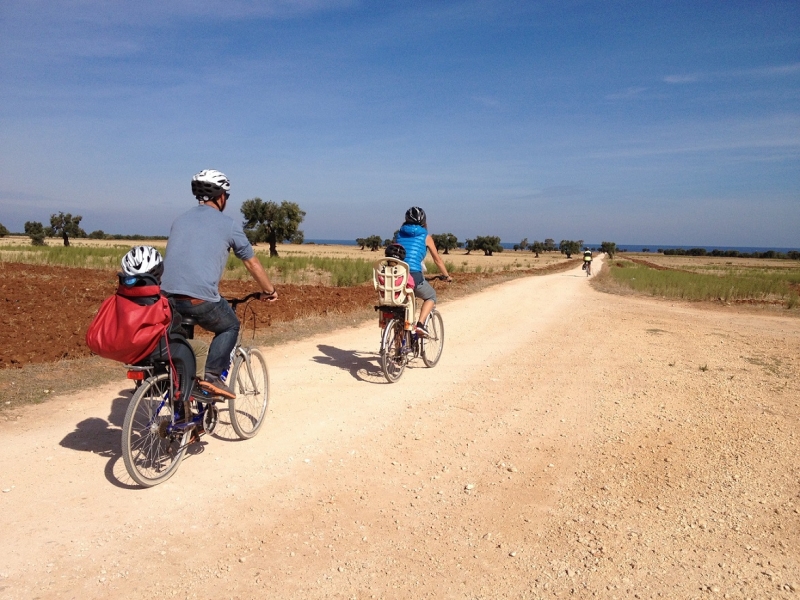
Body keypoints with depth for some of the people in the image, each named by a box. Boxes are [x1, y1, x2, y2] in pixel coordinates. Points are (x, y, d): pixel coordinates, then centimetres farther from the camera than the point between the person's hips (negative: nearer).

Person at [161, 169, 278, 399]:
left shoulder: (180, 220, 20)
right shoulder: (229, 224, 5)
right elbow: (252, 263, 14)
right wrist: (269, 290, 28)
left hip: (168, 296, 5)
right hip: (202, 299, -5)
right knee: (230, 327, 22)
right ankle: (212, 377, 8)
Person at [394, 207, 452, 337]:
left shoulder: (399, 234, 20)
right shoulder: (426, 237, 11)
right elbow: (437, 260, 18)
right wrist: (447, 276, 31)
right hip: (414, 276, -4)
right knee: (431, 297, 23)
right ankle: (420, 324, 4)